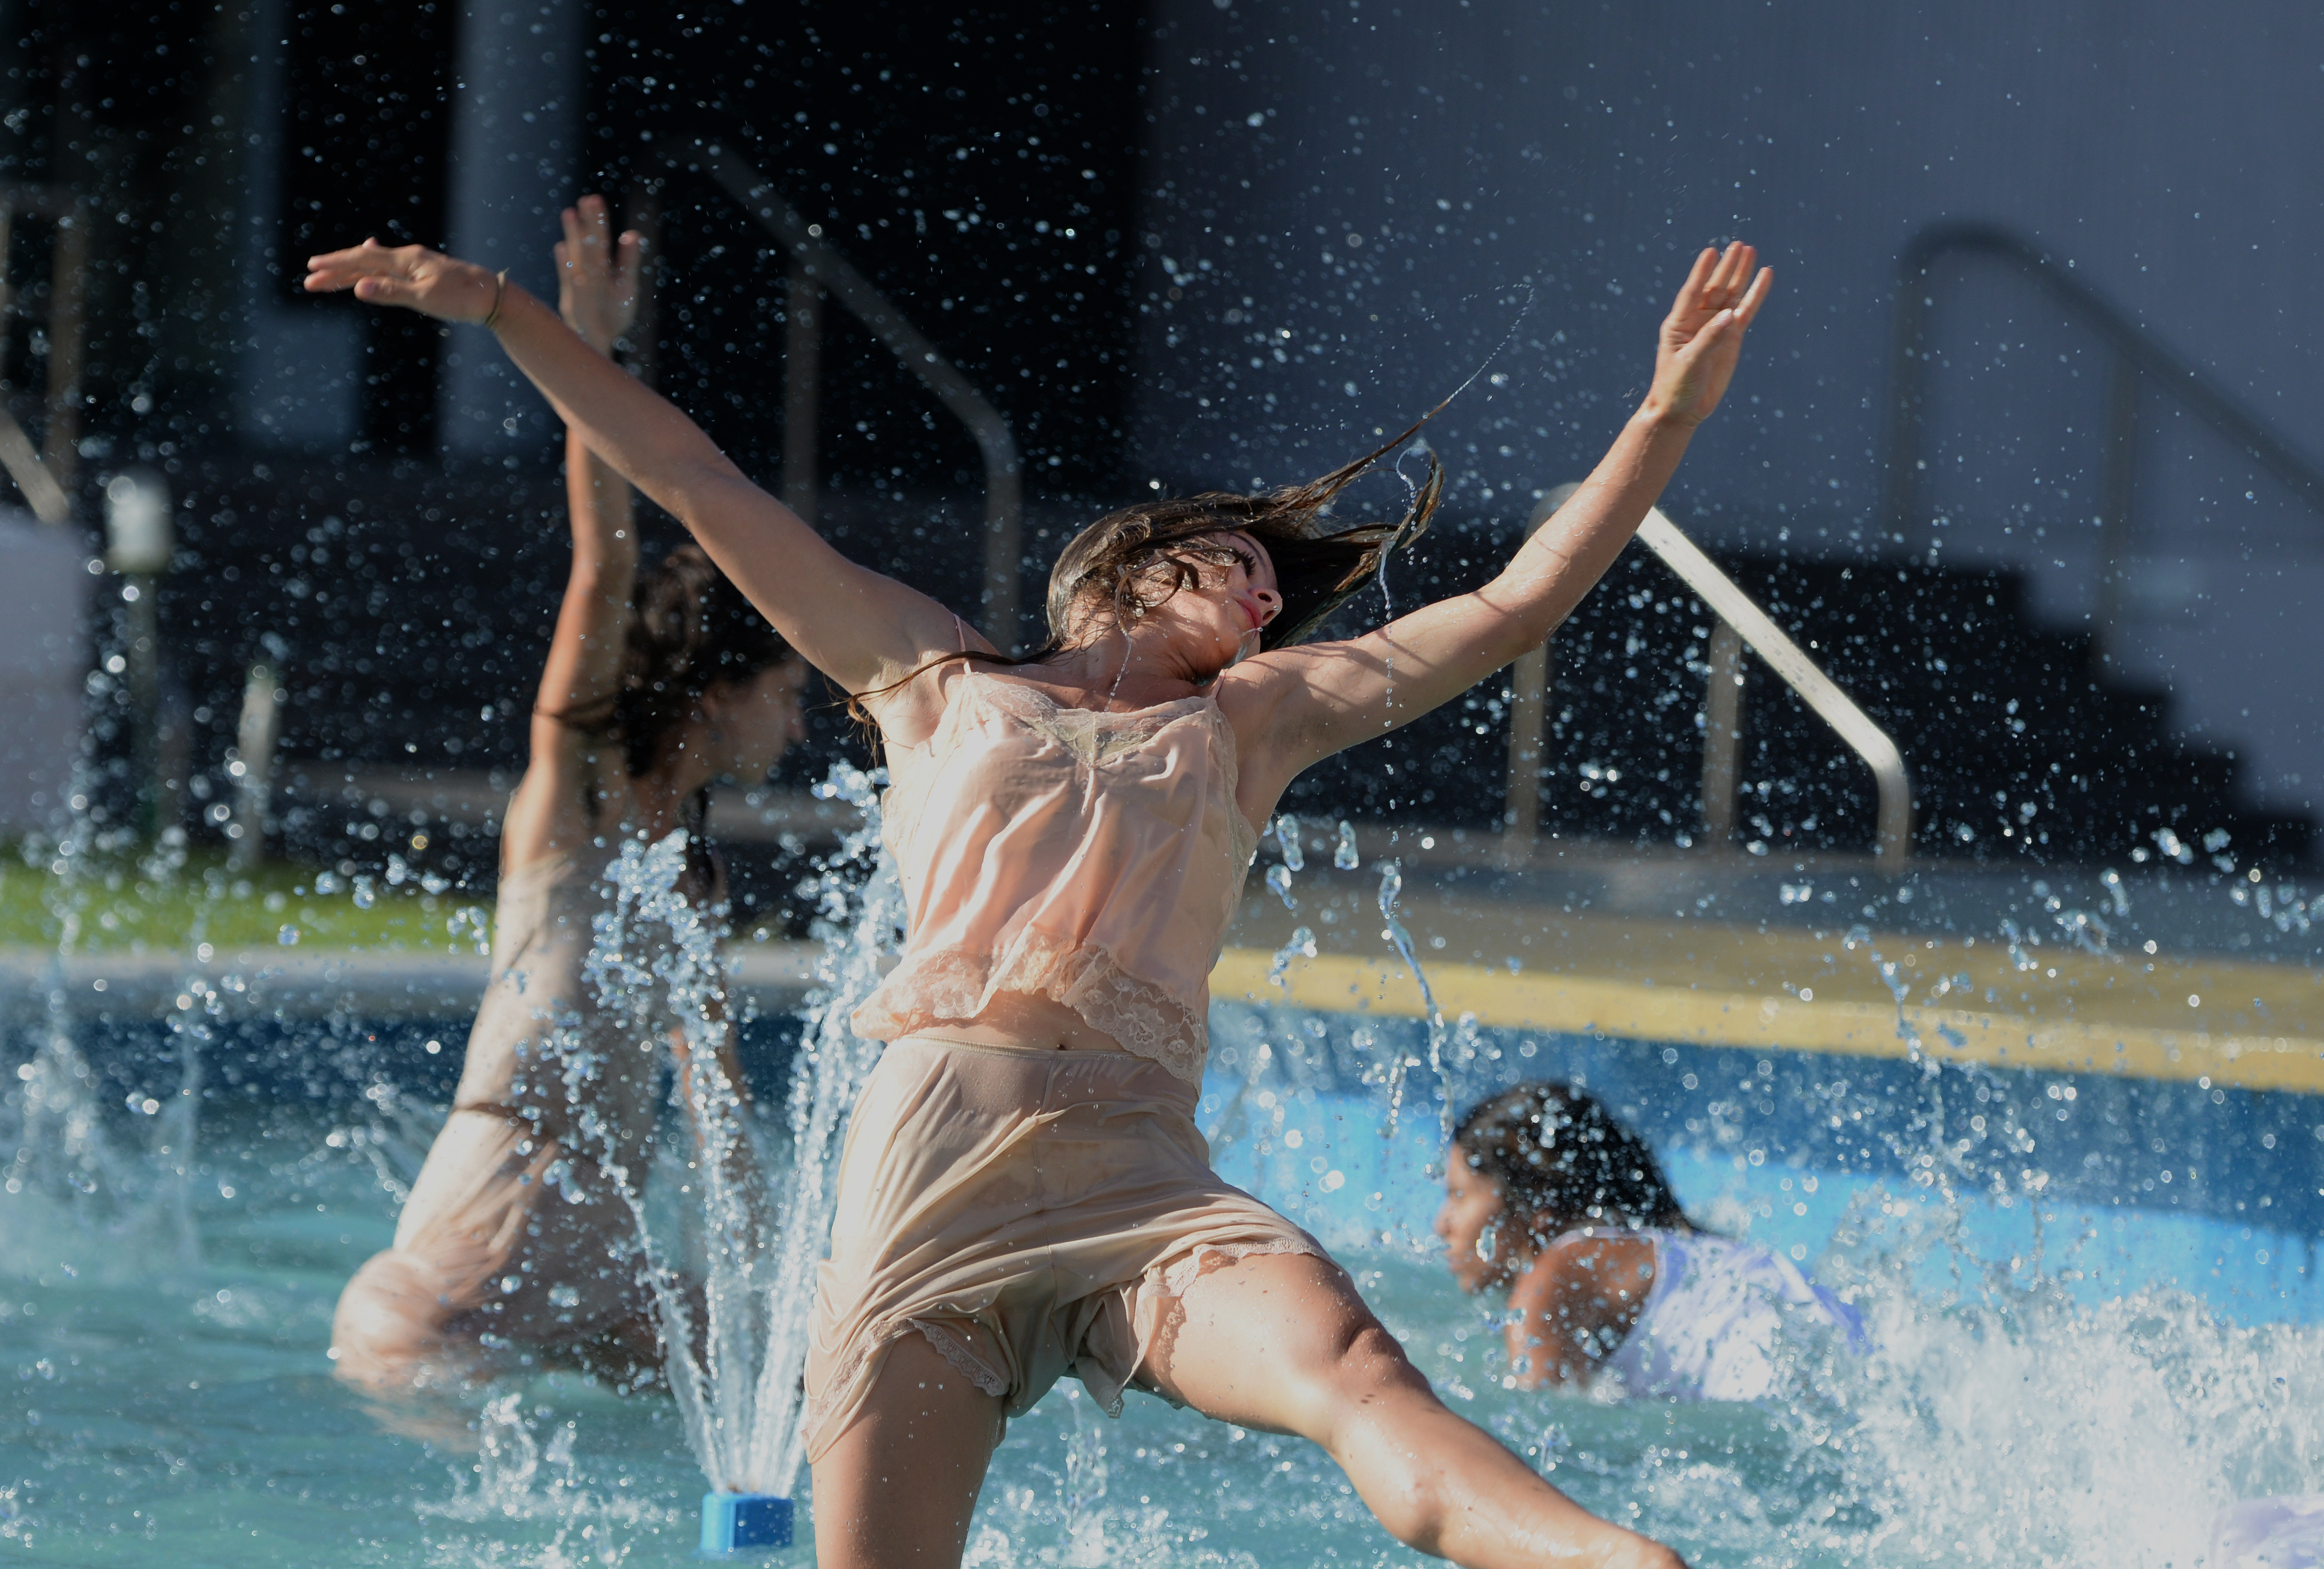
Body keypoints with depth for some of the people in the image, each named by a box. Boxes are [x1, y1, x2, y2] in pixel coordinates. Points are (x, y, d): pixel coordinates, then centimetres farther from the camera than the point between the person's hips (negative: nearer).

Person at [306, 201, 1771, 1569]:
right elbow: (701, 485, 27)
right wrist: (499, 310, 26)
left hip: (1140, 1173, -1)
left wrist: (1671, 412, 15)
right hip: (939, 1156, 1)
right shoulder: (937, 675, 26)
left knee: (1355, 1372, -32)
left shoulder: (1253, 717, 28)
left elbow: (1520, 603, 24)